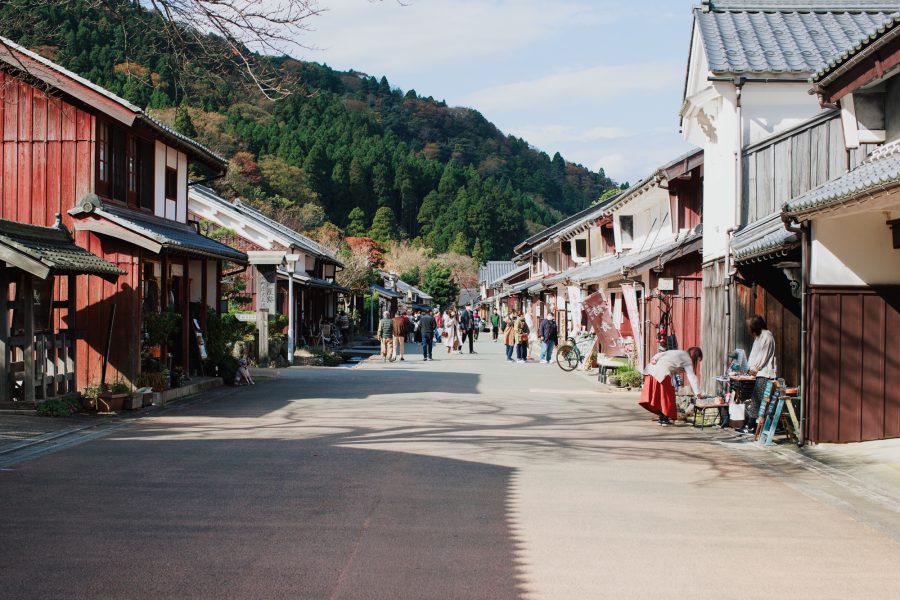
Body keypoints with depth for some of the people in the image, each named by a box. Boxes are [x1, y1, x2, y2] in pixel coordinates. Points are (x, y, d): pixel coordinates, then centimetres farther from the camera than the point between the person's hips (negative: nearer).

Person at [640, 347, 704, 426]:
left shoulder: (678, 353, 28)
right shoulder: (688, 360, 7)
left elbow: (661, 354, 15)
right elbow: (692, 377, -1)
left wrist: (654, 359, 1)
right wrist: (697, 393, -3)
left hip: (652, 369, 8)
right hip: (663, 373, -8)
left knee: (657, 396, 13)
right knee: (667, 396, 5)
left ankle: (661, 419, 20)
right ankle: (665, 420, 8)